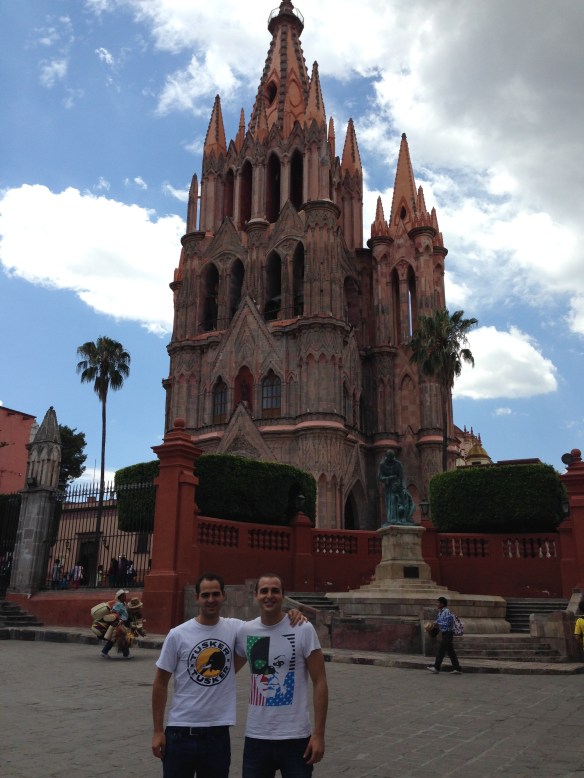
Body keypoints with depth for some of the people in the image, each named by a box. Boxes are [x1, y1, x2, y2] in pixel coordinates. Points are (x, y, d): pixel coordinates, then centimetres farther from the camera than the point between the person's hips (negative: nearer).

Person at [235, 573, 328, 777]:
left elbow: (319, 683, -7)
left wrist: (318, 734, -10)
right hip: (256, 736, 3)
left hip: (295, 737, -3)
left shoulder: (303, 630, -10)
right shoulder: (245, 631, -1)